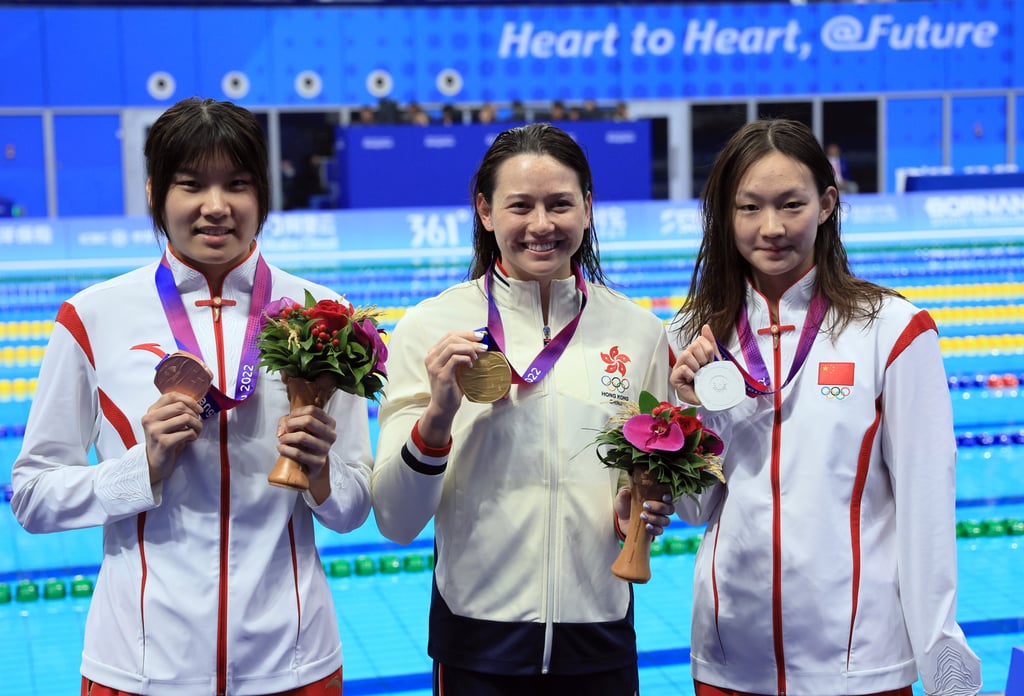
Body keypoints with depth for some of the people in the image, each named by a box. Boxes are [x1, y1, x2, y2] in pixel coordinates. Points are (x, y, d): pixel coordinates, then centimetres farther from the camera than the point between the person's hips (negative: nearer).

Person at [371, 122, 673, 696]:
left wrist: (642, 513, -10)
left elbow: (662, 488, 11)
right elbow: (396, 522, -9)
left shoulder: (639, 331, -1)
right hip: (477, 642, -2)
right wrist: (437, 417, -23)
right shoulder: (432, 326, -8)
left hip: (600, 639, 2)